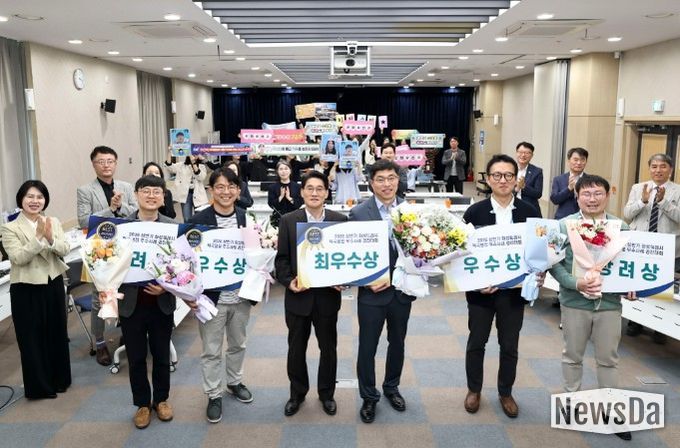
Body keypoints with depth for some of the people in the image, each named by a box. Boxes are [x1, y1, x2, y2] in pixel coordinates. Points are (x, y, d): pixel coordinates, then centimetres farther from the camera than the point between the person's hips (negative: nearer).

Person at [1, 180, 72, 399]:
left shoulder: (54, 222, 3)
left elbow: (64, 250, -6)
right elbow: (18, 258, -18)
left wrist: (50, 238, -25)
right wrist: (38, 237, -26)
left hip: (53, 284, 4)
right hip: (26, 289, -4)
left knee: (57, 332, 15)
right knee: (32, 337, 7)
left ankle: (59, 379, 31)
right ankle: (39, 385, 21)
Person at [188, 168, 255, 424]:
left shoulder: (246, 218, 0)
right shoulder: (198, 220, -10)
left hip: (241, 295, 4)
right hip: (212, 297, -3)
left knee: (238, 344, 21)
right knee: (211, 350, 9)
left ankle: (234, 382, 43)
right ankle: (214, 395, 27)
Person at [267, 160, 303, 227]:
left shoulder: (297, 186, 5)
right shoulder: (273, 187, 5)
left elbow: (300, 203, -1)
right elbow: (271, 204, -1)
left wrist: (289, 198, -13)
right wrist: (281, 197, -13)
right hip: (277, 219, 0)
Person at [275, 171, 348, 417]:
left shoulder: (340, 220, -1)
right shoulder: (288, 220, -2)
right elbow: (282, 258, -1)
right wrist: (288, 282, -14)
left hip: (328, 295, 0)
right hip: (298, 295, 0)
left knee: (328, 348, 14)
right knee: (296, 348, 14)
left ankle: (326, 393, 35)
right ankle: (297, 393, 35)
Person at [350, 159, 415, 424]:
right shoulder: (358, 213, -9)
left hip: (402, 290, 3)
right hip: (372, 291, -3)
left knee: (397, 342, 20)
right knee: (367, 347, 8)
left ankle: (391, 387, 43)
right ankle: (369, 397, 29)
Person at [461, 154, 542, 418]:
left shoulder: (530, 212, -1)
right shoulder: (475, 212, -7)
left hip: (515, 289, 2)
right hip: (481, 289, -1)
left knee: (510, 345, 14)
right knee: (476, 342, 13)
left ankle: (505, 393, 34)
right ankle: (474, 390, 33)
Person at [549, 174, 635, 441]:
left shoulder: (621, 227, 0)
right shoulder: (565, 225, -8)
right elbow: (555, 263, -9)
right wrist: (576, 283, -23)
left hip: (610, 302, 2)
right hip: (574, 302, -1)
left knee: (608, 359, 13)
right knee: (572, 355, 14)